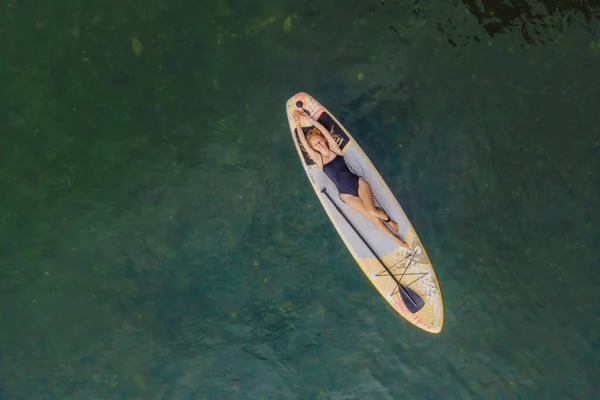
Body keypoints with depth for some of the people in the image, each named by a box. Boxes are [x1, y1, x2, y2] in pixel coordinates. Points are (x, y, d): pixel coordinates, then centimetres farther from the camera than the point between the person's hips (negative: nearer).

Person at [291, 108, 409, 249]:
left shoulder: (335, 149, 1)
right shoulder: (318, 159, -1)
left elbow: (324, 131, -8)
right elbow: (304, 143, -10)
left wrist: (310, 120, -11)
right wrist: (297, 124, -12)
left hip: (359, 183, 0)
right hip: (346, 195, 0)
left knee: (372, 212, -20)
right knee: (372, 217, -5)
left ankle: (389, 219, 13)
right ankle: (395, 238, 10)